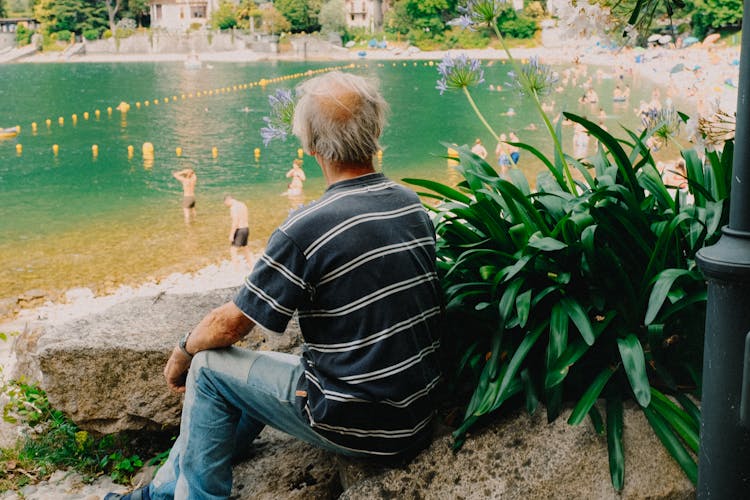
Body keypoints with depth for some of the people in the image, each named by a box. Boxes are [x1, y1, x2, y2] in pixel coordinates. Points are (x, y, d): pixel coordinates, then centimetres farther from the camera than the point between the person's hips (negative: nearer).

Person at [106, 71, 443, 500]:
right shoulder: (414, 206, 2)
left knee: (208, 368, 8)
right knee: (259, 374, 24)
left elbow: (230, 324, -10)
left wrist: (182, 354, 11)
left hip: (359, 427, -7)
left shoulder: (307, 230, -20)